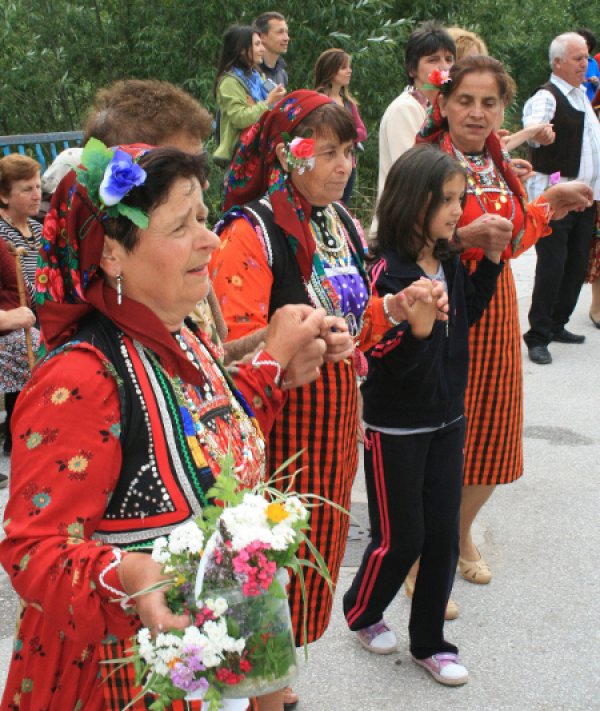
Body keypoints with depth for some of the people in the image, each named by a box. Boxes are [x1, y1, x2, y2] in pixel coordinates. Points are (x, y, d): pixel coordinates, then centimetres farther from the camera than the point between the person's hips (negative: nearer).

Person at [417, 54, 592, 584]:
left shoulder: (497, 166, 10)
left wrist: (549, 204, 11)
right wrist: (465, 236, -30)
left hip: (494, 311, 7)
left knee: (490, 434, 14)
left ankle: (462, 533, 36)